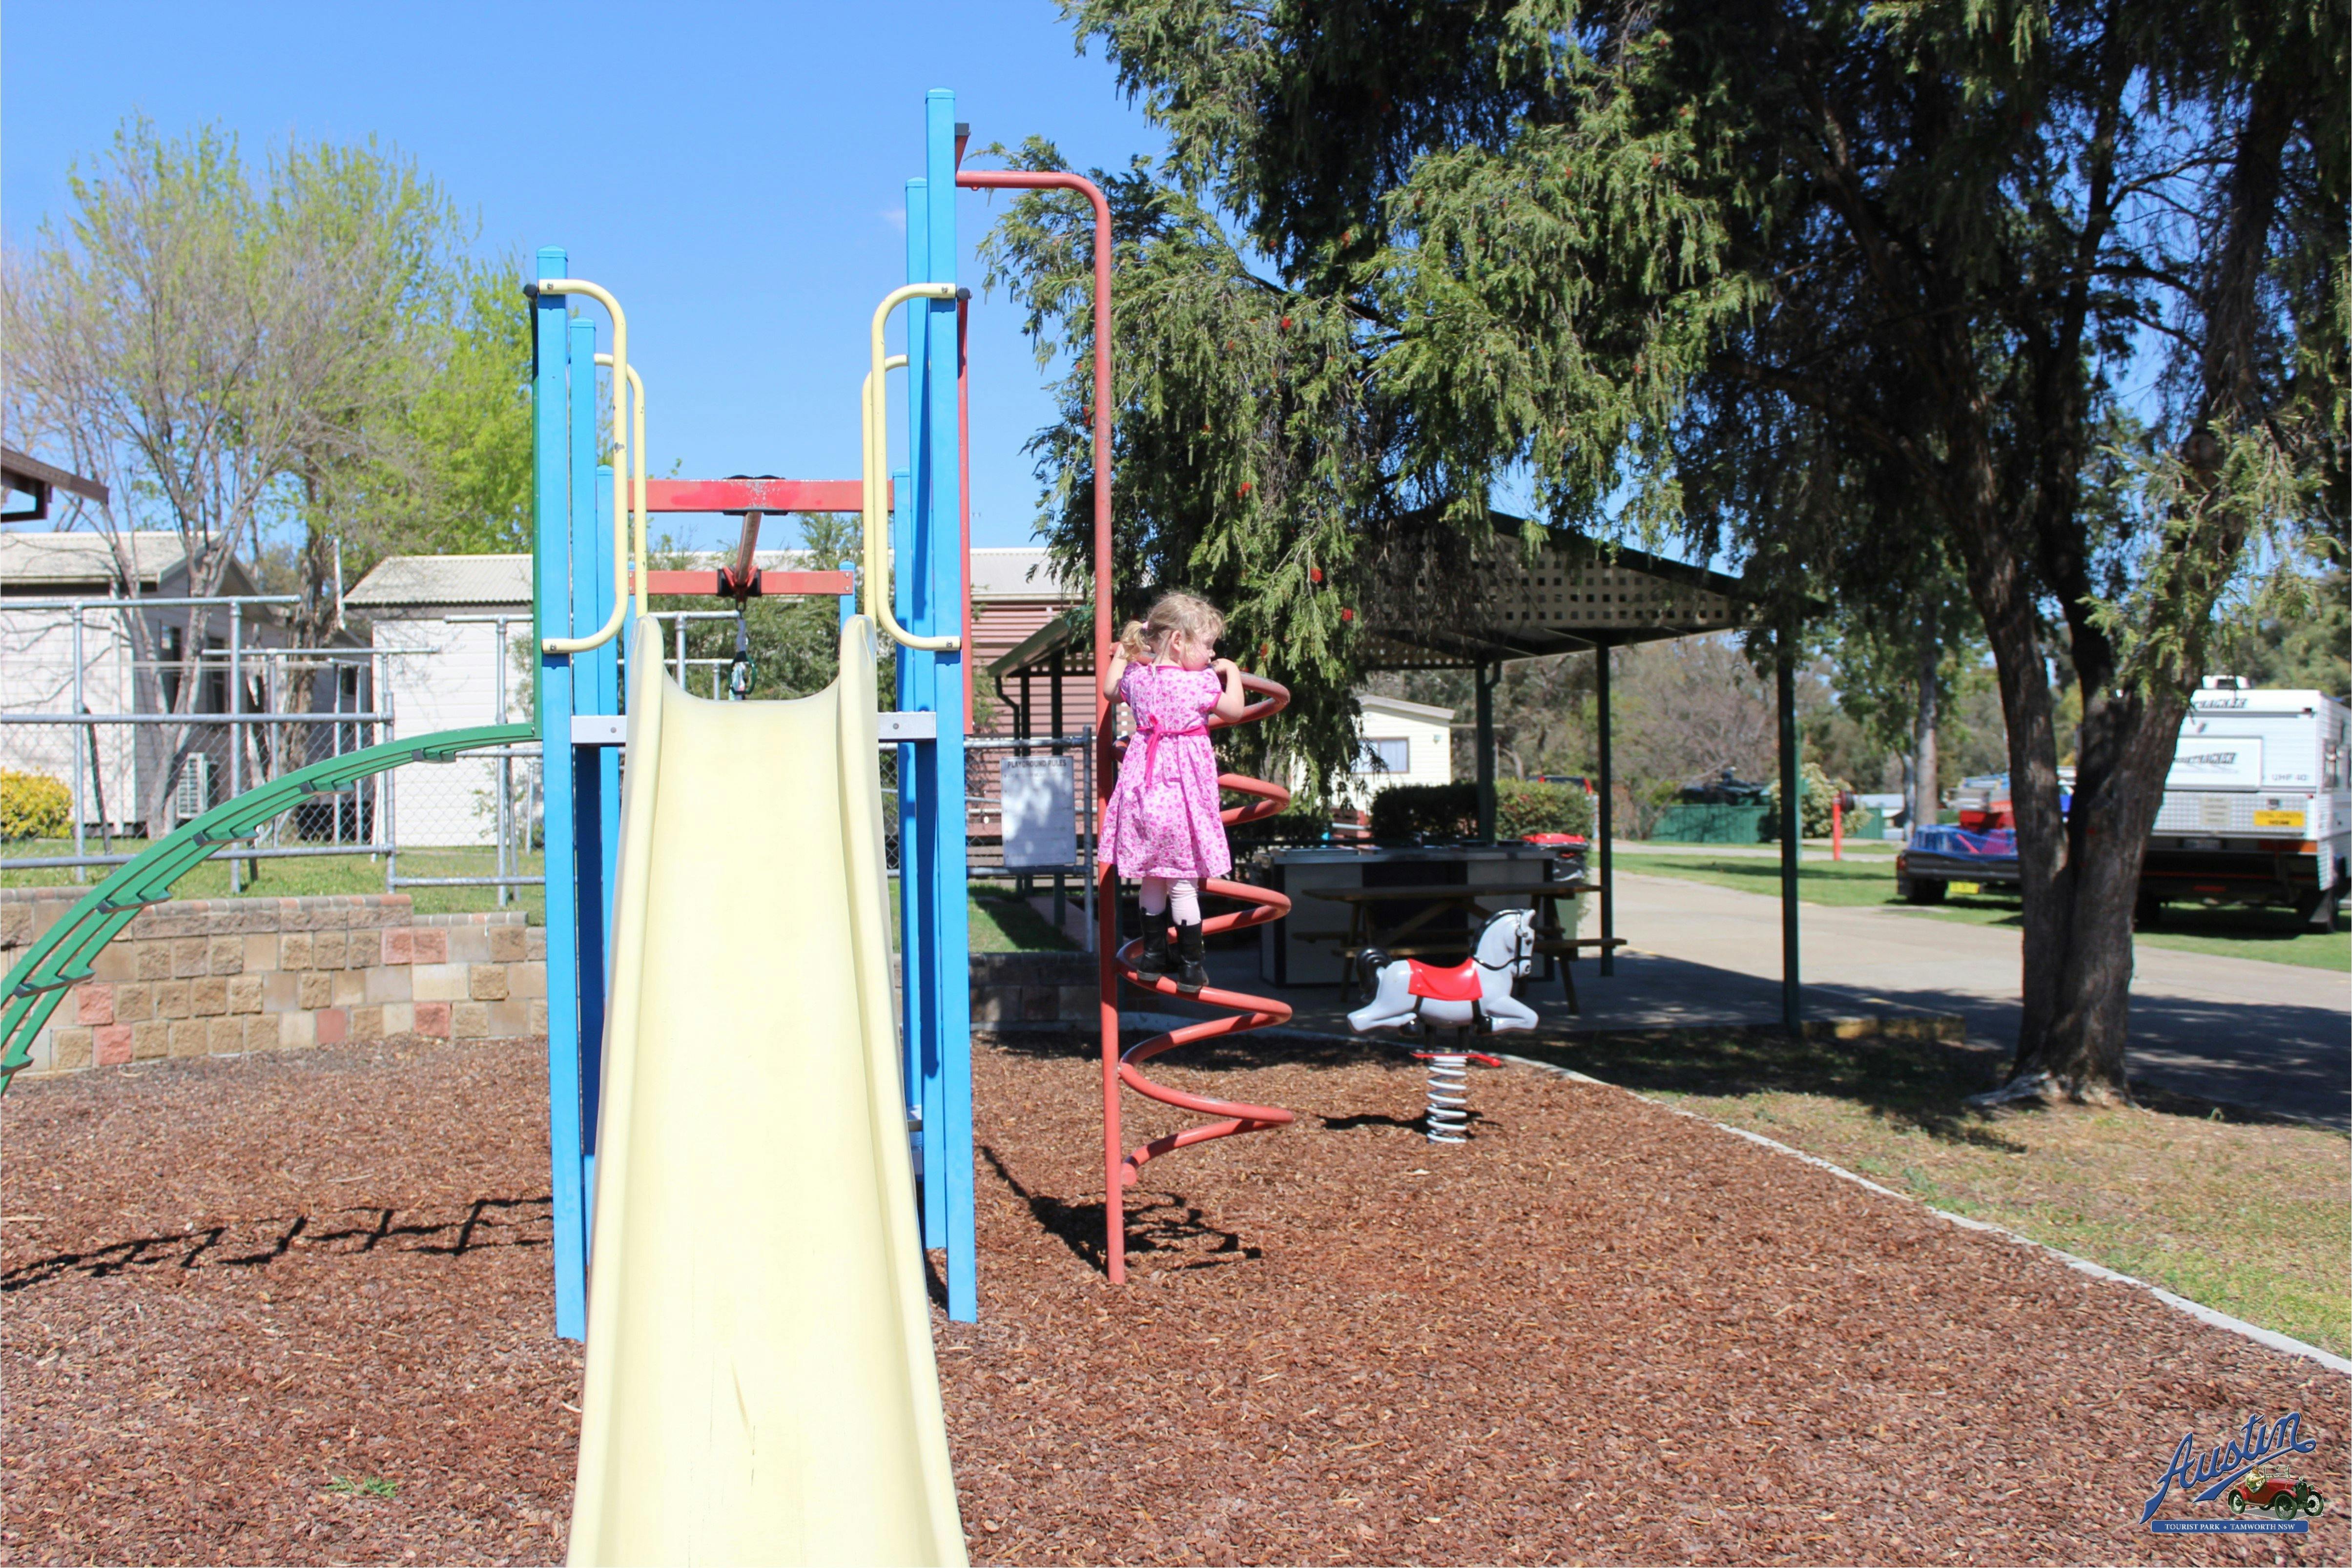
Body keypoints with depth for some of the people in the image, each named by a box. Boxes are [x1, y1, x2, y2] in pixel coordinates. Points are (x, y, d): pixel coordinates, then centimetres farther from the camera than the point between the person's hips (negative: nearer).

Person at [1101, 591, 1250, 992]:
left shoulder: (1136, 677, 3)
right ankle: (1192, 966, 8)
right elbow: (1234, 709, 2)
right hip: (1184, 790, -5)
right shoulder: (1199, 683, -12)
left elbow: (1112, 690, 25)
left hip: (1145, 784, 5)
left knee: (1153, 877, 17)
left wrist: (1121, 652, 37)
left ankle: (1154, 953, 26)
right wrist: (1231, 673, 16)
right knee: (1183, 883, 1)